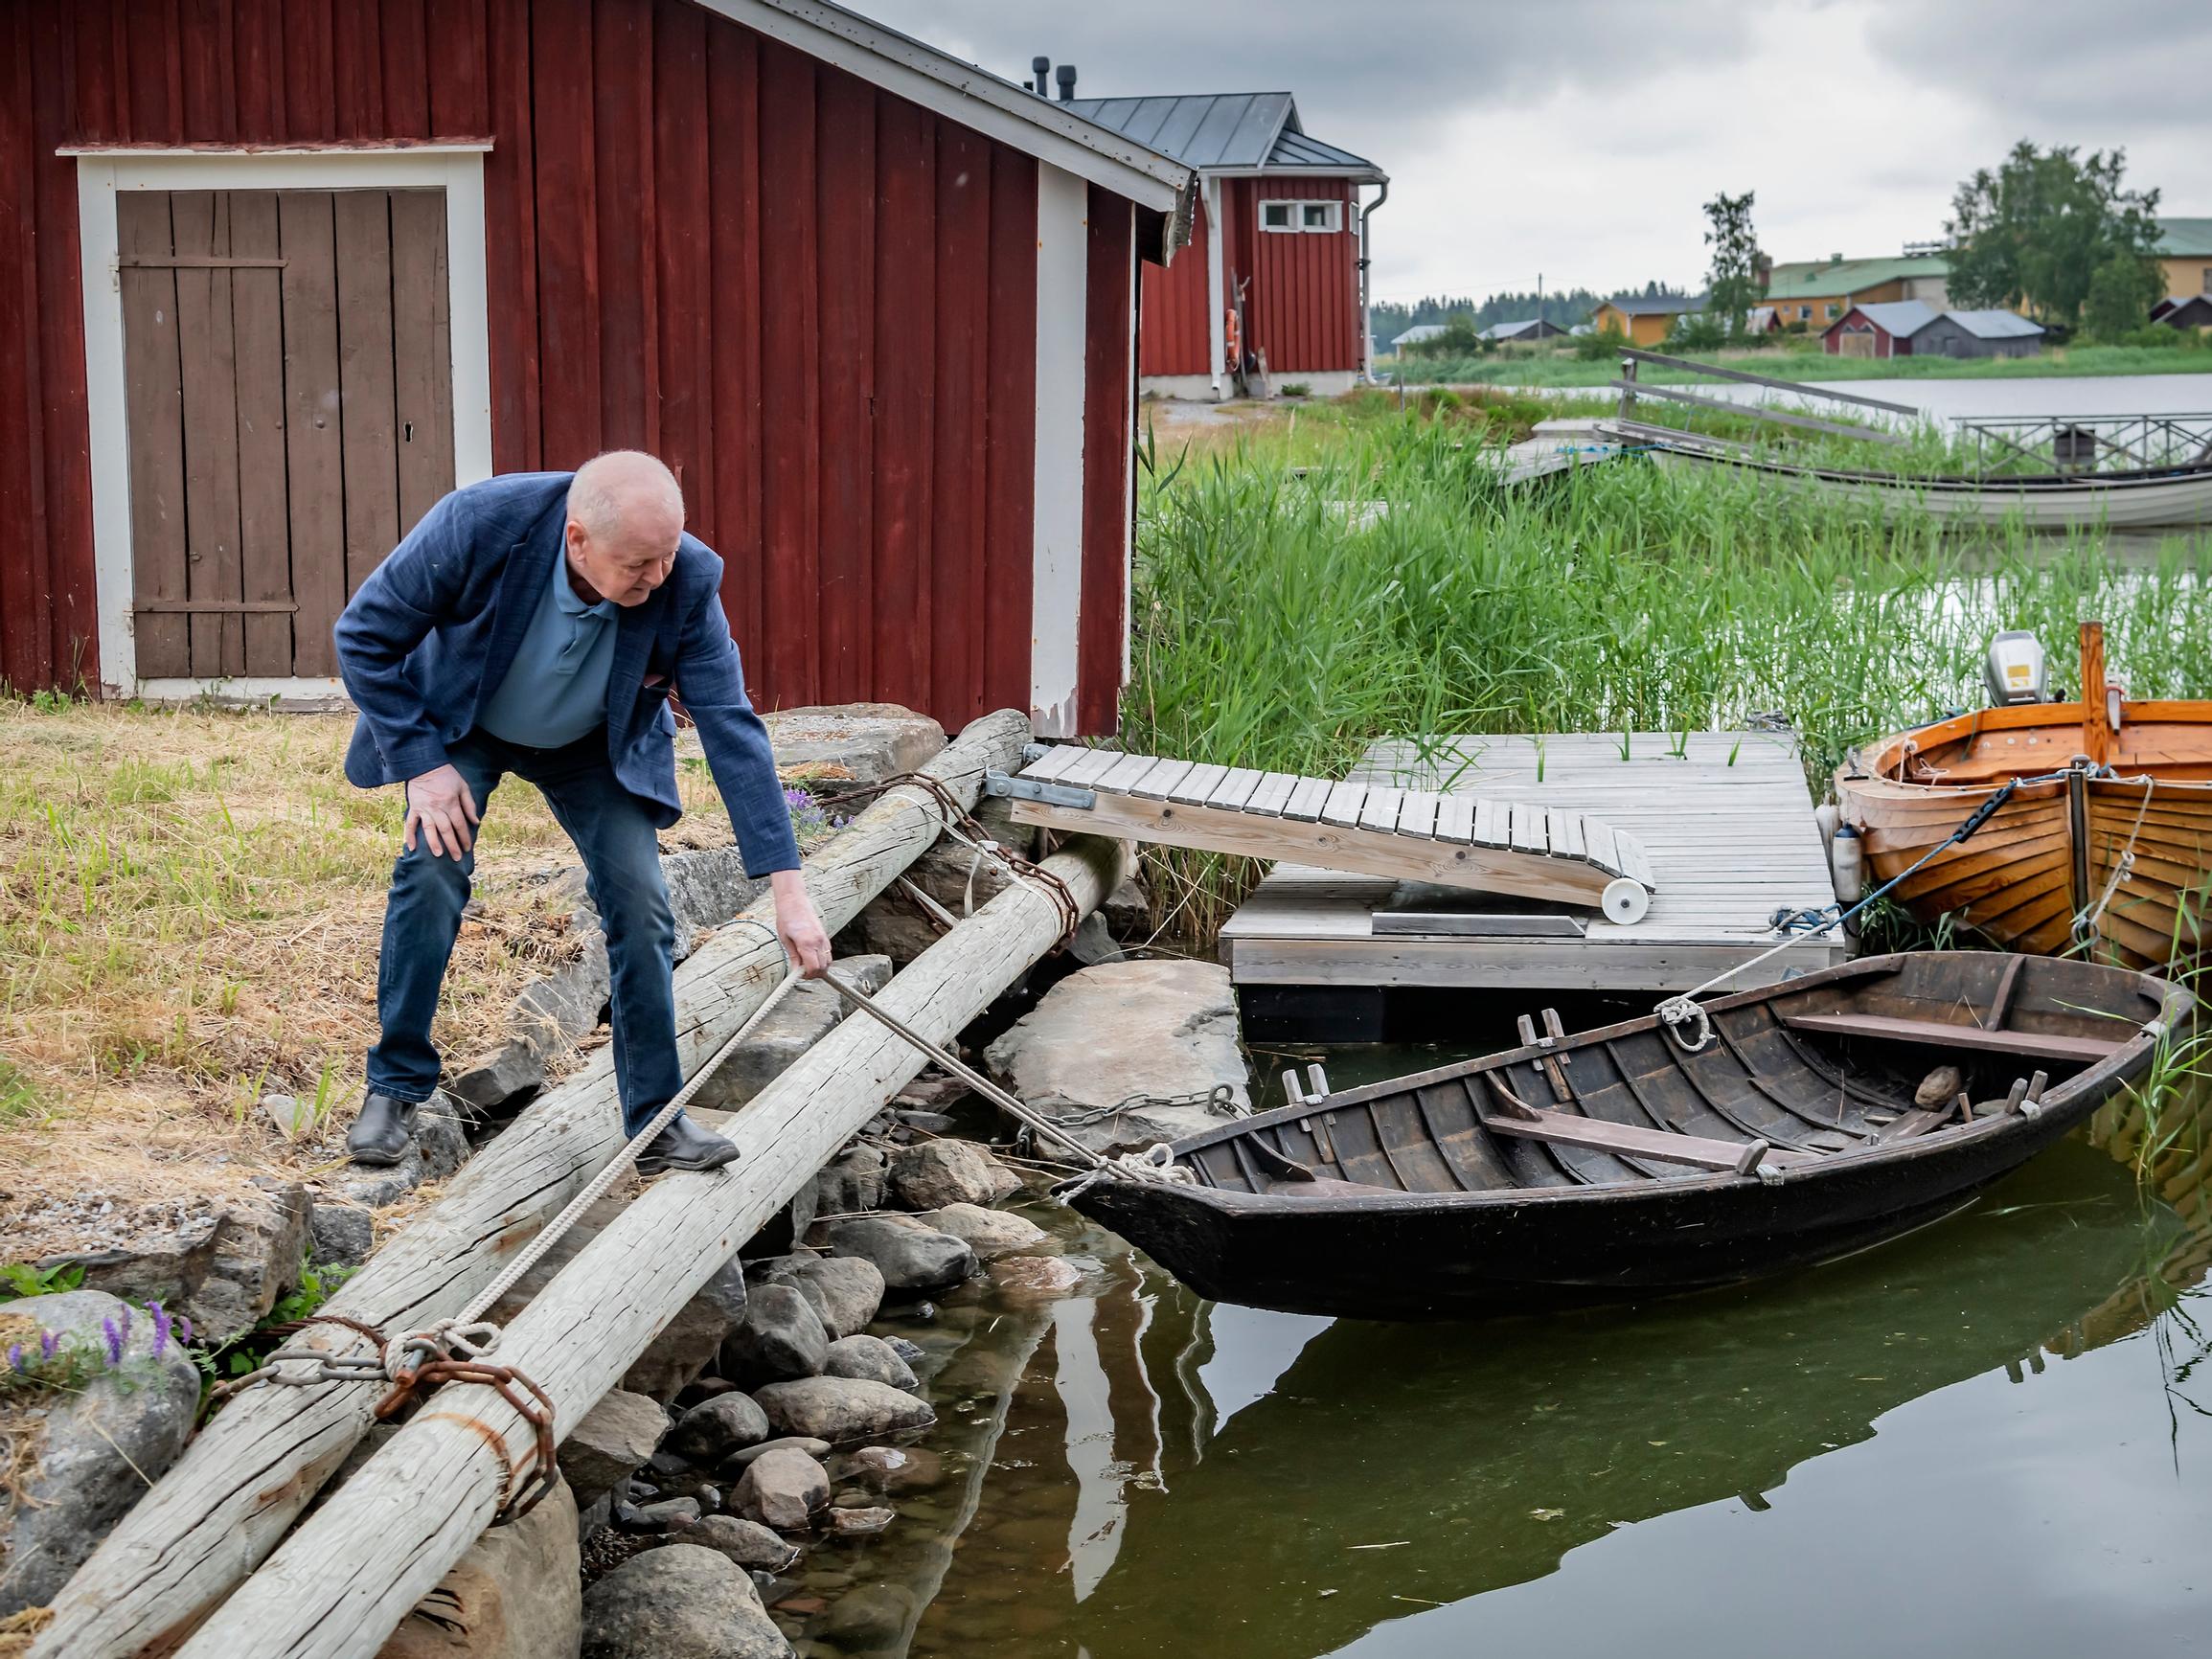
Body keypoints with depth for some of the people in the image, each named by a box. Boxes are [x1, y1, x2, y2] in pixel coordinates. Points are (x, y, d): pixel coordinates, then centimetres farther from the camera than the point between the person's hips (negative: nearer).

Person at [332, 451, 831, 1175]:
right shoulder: (481, 524, -37)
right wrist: (421, 764, -25)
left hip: (595, 744, 2)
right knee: (434, 865, -21)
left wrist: (787, 887, -31)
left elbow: (732, 729, -27)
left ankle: (657, 1120, 4)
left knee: (638, 898, -10)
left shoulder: (687, 582, -32)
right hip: (462, 720, -1)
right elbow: (365, 635, -22)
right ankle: (395, 1088, -2)